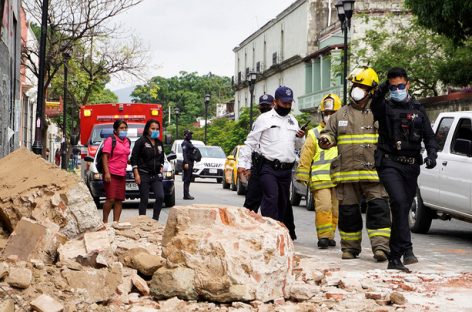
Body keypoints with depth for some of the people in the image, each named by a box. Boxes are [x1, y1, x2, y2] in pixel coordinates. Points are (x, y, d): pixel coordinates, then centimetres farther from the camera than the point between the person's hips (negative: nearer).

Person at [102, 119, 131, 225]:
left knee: (119, 200, 6)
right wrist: (106, 172, -18)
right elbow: (105, 157, -10)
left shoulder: (127, 141, 15)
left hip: (122, 174, 7)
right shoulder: (110, 140, -6)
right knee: (111, 199, -11)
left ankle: (116, 222, 10)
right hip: (111, 174, -7)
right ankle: (104, 221, -1)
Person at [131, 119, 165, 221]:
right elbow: (134, 159, -6)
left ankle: (155, 219, 2)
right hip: (144, 175, -5)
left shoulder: (159, 143, 14)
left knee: (160, 197, -10)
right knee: (144, 200, -1)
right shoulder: (141, 141, -3)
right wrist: (136, 174, -11)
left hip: (156, 176, 5)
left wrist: (161, 169, 11)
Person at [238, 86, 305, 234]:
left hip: (286, 170, 6)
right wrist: (243, 163, -7)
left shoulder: (293, 121, 17)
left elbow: (297, 145, 24)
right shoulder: (264, 119, 0)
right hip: (268, 167, -6)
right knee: (271, 199, -20)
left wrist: (301, 138, 1)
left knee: (283, 202, 10)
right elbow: (250, 143, 0)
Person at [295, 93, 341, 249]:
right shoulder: (314, 134, 9)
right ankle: (323, 236, -10)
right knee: (323, 207, -14)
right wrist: (302, 176, -3)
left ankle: (329, 235, 17)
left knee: (335, 209, 6)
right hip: (320, 179, -3)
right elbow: (305, 156, 5)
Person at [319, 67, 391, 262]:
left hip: (373, 172, -2)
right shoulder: (340, 115, 13)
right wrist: (325, 140, -9)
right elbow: (329, 134, 15)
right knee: (348, 211, 7)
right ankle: (350, 247, 18)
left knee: (378, 208, -11)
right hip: (347, 172, 2)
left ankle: (380, 247, -11)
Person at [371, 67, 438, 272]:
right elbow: (375, 109, -21)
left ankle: (394, 258, 19)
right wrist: (381, 93, -41)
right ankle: (406, 249, -24)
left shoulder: (418, 109, 15)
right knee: (399, 202, -24)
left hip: (411, 166, 4)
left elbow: (429, 136, 14)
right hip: (389, 164, -4)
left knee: (403, 208, 9)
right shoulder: (385, 107, 4)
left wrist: (432, 154, -6)